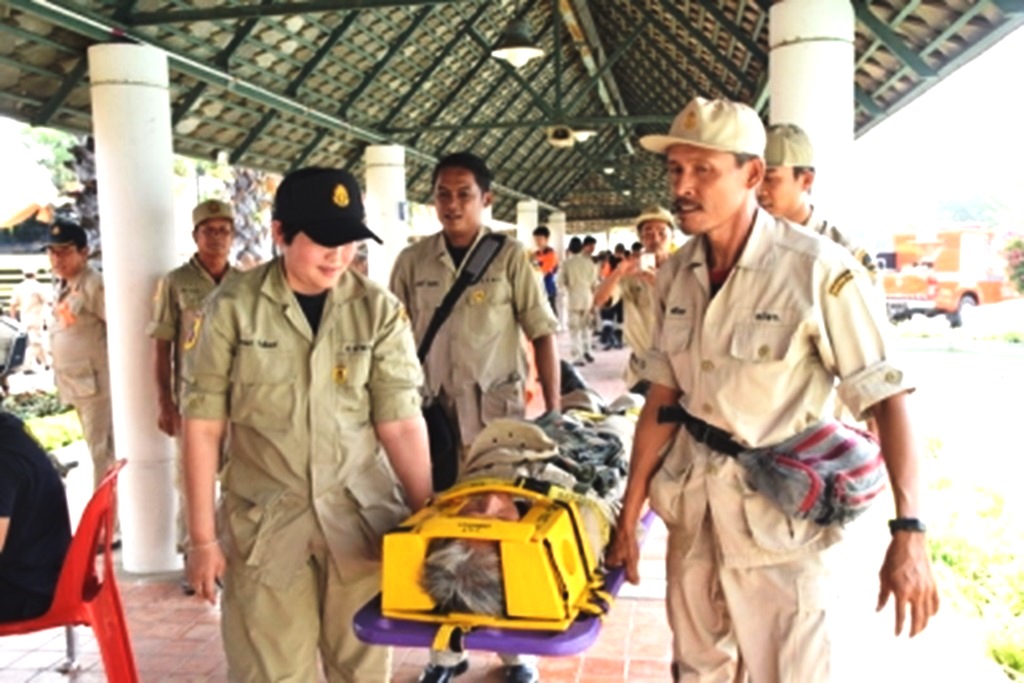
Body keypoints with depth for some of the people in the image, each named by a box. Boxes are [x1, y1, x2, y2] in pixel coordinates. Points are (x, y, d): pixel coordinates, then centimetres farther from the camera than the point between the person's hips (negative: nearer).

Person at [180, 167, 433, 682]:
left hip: (362, 517, 1)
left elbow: (401, 424, -4)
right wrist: (201, 535, -1)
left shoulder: (380, 311, -3)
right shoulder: (231, 308, -5)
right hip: (264, 524, -1)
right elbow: (204, 426, -1)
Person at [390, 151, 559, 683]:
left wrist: (553, 411, -4)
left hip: (498, 411, -2)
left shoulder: (510, 257, -2)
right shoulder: (413, 261, 4)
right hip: (432, 412, 2)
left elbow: (543, 334, -1)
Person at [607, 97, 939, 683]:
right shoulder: (676, 274, 1)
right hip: (690, 502, 6)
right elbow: (662, 399, 5)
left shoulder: (818, 268, -18)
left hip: (776, 510, -5)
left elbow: (887, 399, -15)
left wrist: (909, 531, -23)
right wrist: (629, 516, 7)